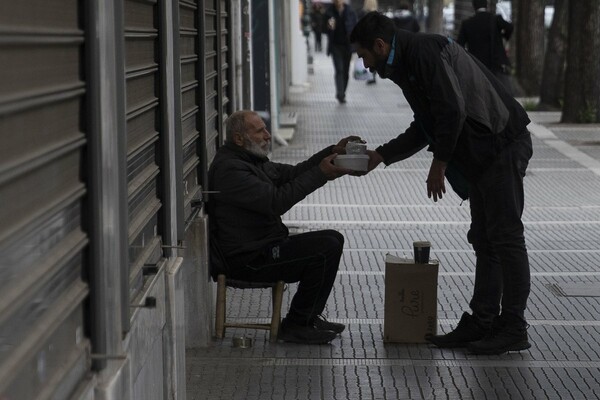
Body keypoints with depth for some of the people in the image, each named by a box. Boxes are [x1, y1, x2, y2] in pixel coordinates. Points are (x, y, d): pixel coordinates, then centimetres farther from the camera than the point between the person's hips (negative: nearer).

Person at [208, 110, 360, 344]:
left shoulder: (252, 161, 16)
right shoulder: (229, 169, -19)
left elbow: (292, 173, 15)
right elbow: (276, 202, -26)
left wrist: (332, 152, 2)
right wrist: (320, 174, -23)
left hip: (264, 247, 11)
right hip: (248, 261, -11)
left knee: (333, 239, 15)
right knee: (326, 248, -19)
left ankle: (309, 317, 18)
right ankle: (295, 326, -8)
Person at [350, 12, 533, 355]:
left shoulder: (426, 52, -15)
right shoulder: (408, 64, 17)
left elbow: (452, 110, -23)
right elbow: (425, 128, 25)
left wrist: (440, 163, -13)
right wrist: (381, 155, 19)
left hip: (502, 146, -11)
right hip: (482, 154, 11)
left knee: (505, 237, -6)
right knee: (484, 239, 12)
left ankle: (514, 329, -2)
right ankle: (482, 322, 18)